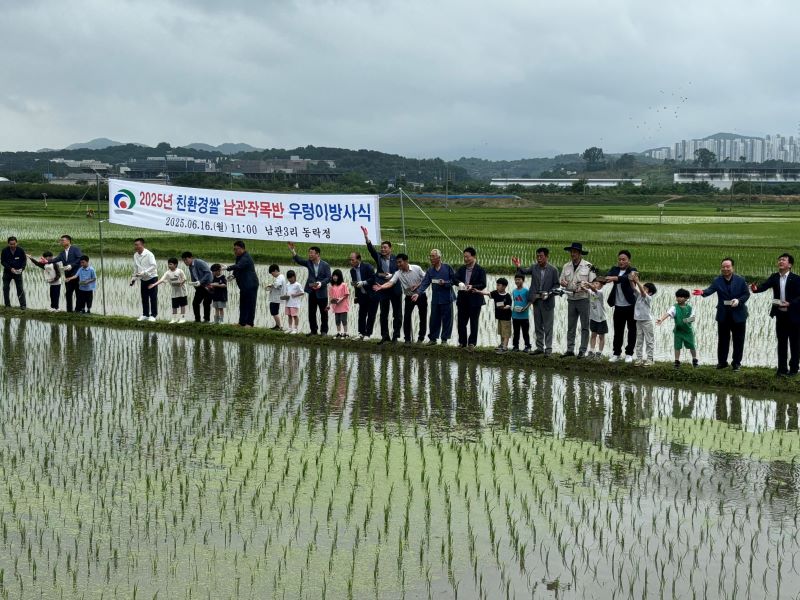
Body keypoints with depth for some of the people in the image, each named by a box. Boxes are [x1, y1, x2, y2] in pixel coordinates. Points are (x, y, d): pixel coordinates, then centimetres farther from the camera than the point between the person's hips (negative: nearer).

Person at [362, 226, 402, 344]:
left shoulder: (396, 259, -2)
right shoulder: (378, 257, 3)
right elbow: (371, 249, -10)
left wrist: (391, 275, -17)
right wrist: (366, 237, -23)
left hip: (395, 289, -2)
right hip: (383, 289, 2)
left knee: (397, 314, 4)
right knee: (383, 314, 6)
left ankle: (395, 335, 12)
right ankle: (385, 335, 13)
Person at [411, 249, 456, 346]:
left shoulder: (447, 268, -3)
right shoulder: (430, 271, 6)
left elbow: (454, 280, -1)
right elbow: (424, 283, -2)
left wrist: (445, 283, -16)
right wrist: (418, 293, -15)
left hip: (446, 299, -3)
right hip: (435, 299, 3)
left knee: (446, 319, 2)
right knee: (434, 320, 6)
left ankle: (444, 339, 12)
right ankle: (433, 338, 16)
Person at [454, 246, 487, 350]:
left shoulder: (480, 270, -3)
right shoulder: (461, 269, 10)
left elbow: (483, 285, -9)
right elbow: (455, 279, -1)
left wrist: (472, 286, -24)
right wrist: (459, 283, -23)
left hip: (475, 300, -4)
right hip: (463, 300, 4)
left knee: (474, 323, 1)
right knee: (461, 322, 7)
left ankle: (472, 343, 5)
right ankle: (462, 342, 17)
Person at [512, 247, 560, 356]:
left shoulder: (553, 270, -5)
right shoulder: (534, 267, 4)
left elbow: (556, 285, -3)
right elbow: (525, 271, -8)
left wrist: (549, 293, -17)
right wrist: (518, 267, -27)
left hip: (548, 302, -4)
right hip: (536, 301, 4)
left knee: (548, 326, 0)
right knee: (538, 326, 11)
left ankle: (548, 348, 6)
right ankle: (539, 347, 20)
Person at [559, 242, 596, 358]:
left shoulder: (588, 266, -4)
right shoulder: (566, 267, 10)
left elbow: (593, 283, -4)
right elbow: (561, 281, 14)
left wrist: (584, 286, -20)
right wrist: (563, 283, -8)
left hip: (583, 299, -4)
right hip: (571, 299, 4)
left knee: (584, 327, 0)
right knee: (571, 326, 7)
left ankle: (582, 351, 3)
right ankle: (570, 350, 11)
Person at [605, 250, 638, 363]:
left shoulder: (632, 270, -6)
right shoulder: (614, 269, 7)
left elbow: (626, 278, -27)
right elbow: (607, 277, -13)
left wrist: (614, 278, -45)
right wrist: (601, 280, -37)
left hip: (631, 305, -3)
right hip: (618, 306, 3)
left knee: (631, 330, 4)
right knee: (617, 331, 7)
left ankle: (629, 354, 11)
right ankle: (616, 353, 15)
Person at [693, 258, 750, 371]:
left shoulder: (740, 280, -1)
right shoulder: (717, 280, -1)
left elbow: (746, 294, 0)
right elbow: (710, 289, -18)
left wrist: (739, 300, -19)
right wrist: (702, 292, -40)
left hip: (738, 314, -1)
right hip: (723, 315, 1)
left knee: (738, 340, 4)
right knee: (723, 339, 7)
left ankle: (736, 362, 14)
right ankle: (722, 362, 17)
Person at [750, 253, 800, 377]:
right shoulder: (774, 277, 4)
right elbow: (765, 286, -12)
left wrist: (790, 304, -26)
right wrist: (756, 288, -33)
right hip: (780, 315, 4)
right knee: (781, 343, 9)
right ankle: (782, 369, 15)